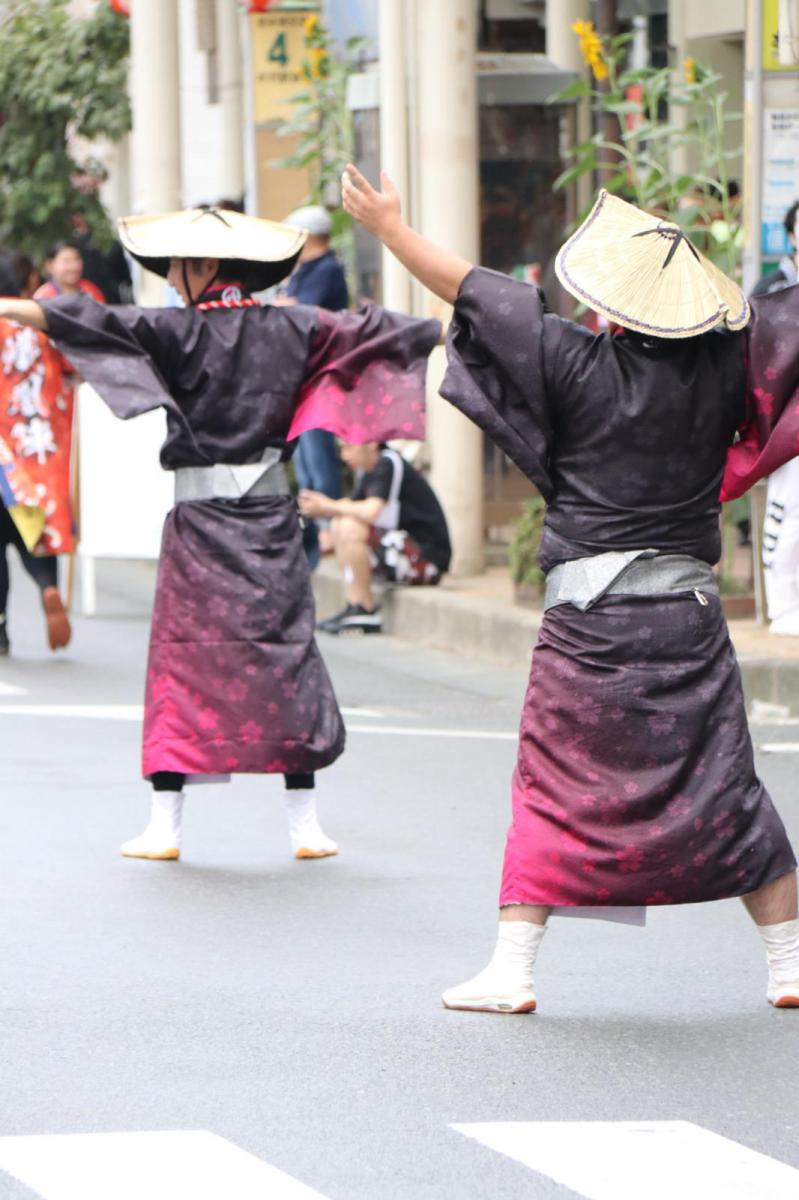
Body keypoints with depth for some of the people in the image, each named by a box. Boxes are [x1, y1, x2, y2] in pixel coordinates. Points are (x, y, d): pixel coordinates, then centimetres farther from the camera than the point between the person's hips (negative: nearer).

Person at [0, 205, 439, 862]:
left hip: (200, 519, -3)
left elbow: (101, 322, -16)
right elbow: (368, 332, 17)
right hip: (270, 515, 3)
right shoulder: (292, 328, 5)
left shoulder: (182, 332, -8)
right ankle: (306, 824, 6)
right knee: (286, 655, 6)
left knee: (181, 660, 1)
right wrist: (437, 331, 32)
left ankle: (165, 825, 0)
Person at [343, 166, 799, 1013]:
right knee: (724, 789, 7)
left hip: (586, 619, -2)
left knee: (553, 788, 5)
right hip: (687, 616, 2)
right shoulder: (724, 364, -1)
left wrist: (387, 227, 10)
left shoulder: (576, 363, -7)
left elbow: (470, 289, -1)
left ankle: (512, 968, 2)